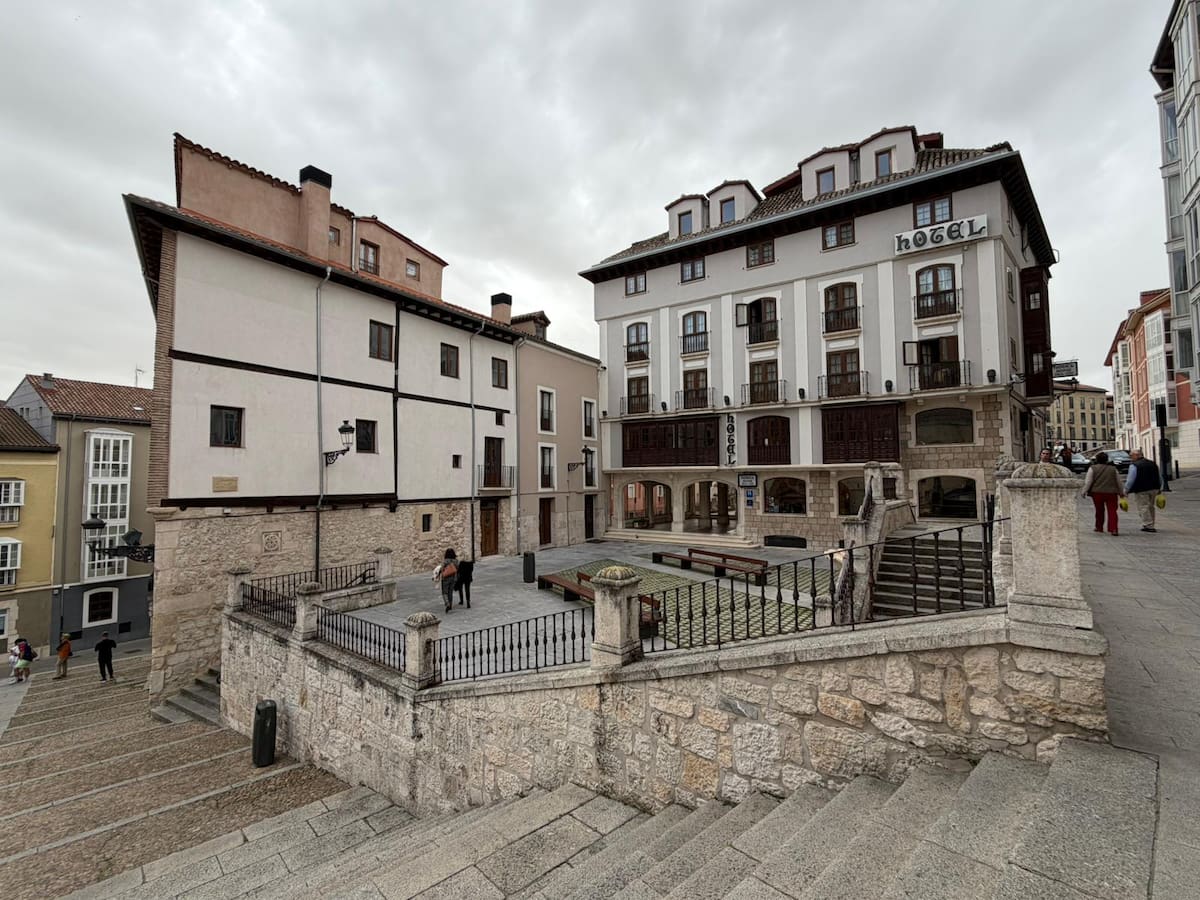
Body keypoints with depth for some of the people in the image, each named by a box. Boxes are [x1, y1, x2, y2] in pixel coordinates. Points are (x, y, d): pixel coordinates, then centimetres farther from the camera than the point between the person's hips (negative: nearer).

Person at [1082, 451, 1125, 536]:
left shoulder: (1093, 468, -2)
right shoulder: (1113, 468, 7)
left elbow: (1088, 482, -6)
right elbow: (1119, 482, 13)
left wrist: (1084, 491, 0)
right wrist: (1122, 493, 23)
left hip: (1097, 493, -1)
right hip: (1111, 493, 1)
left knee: (1099, 511, 11)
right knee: (1112, 511, 0)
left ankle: (1099, 527, 23)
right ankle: (1113, 529, -9)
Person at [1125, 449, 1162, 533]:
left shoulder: (1134, 466, -12)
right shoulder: (1153, 463, 13)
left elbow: (1130, 480, -15)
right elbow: (1160, 478, 19)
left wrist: (1126, 490, -7)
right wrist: (1159, 489, 27)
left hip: (1141, 490, -8)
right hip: (1154, 489, 8)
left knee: (1143, 507, -2)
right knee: (1150, 507, 18)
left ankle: (1148, 525, -2)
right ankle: (1150, 525, 25)